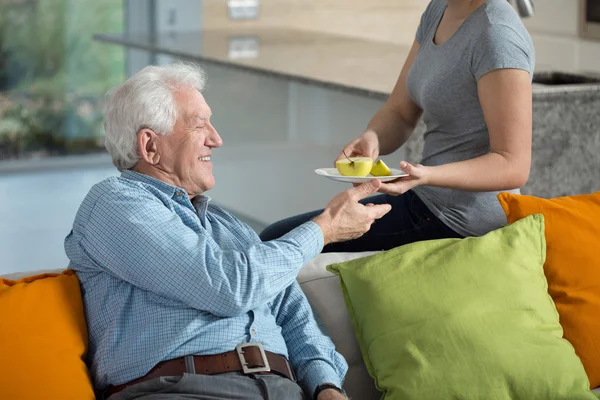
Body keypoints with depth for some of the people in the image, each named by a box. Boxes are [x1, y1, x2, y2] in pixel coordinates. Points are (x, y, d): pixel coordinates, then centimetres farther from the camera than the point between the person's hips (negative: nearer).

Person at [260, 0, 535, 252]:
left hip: (457, 219, -9)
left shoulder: (497, 35, -22)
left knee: (273, 241, -8)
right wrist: (371, 138, -16)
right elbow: (399, 114, 7)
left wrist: (426, 176, -37)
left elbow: (513, 168, -23)